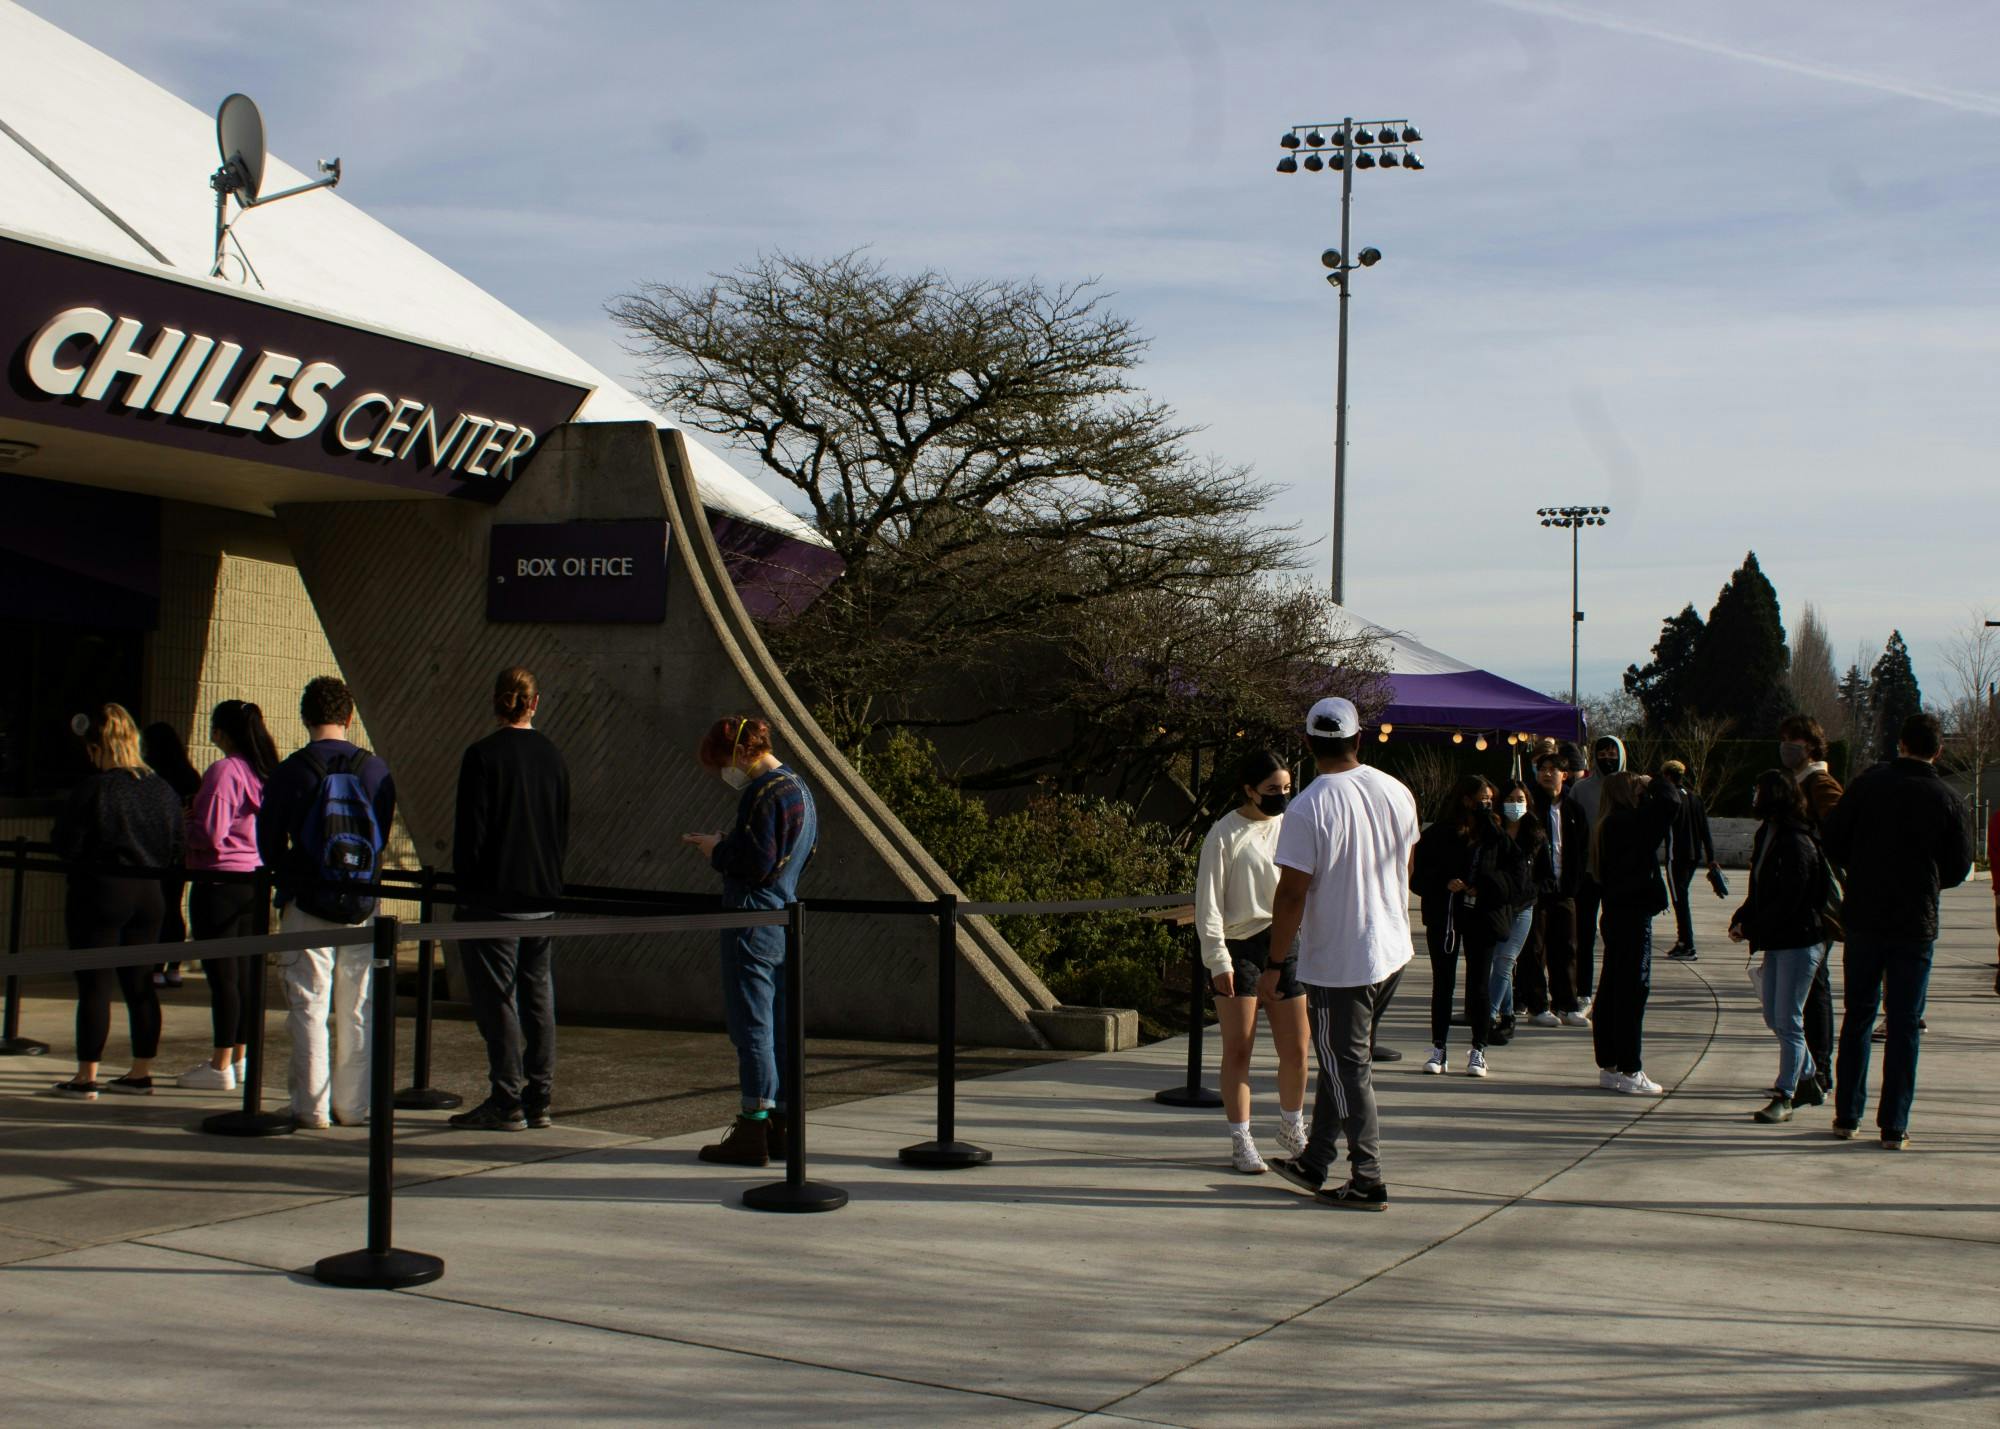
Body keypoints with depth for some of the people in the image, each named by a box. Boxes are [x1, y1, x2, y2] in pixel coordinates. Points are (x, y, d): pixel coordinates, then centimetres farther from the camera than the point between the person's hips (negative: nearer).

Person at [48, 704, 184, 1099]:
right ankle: (141, 1073, 16)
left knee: (94, 985, 0)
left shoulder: (92, 790, -14)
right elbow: (178, 845, 7)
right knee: (140, 984, 11)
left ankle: (86, 1077, 4)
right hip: (149, 896, 5)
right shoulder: (162, 789, 2)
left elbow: (66, 846, -11)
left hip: (99, 893, -5)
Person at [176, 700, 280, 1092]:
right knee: (247, 972, 13)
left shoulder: (223, 771, -15)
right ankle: (241, 1057, 20)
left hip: (220, 883, -8)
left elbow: (210, 834, -19)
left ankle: (222, 1066, 1)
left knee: (222, 974, -3)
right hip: (256, 881, 8)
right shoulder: (266, 772, 8)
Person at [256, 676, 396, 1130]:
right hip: (361, 906, 3)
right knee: (357, 1010, 10)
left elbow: (268, 843, -1)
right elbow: (383, 834, 8)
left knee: (309, 1007, 3)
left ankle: (312, 1107, 4)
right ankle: (353, 1105, 14)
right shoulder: (375, 770, 1)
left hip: (307, 905, -3)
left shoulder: (292, 771, -6)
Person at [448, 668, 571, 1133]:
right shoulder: (552, 756, 7)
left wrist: (463, 881, -1)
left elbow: (470, 832, -13)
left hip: (493, 898, -6)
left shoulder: (482, 756, -11)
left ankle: (507, 1103, 0)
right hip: (542, 897, 6)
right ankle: (539, 1100, 14)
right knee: (538, 998, 10)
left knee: (496, 999, -1)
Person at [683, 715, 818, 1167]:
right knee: (782, 1026, 13)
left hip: (754, 922, -10)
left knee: (752, 1027, -5)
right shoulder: (799, 790, 15)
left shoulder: (765, 794, -15)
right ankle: (783, 1125, 19)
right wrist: (726, 844, 13)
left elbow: (756, 864, -21)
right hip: (786, 920, 10)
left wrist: (717, 851, -5)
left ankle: (753, 1129, -2)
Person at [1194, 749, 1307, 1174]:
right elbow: (1208, 901, -7)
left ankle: (1292, 1128, 30)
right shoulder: (1226, 833, -7)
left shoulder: (1291, 826, 6)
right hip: (1239, 948, -4)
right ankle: (1241, 1142, 9)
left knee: (1295, 1048, 8)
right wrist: (1218, 959, -12)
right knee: (1238, 1050, 1)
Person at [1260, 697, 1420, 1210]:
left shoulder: (1308, 808, -18)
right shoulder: (1397, 792, 1)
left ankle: (1368, 1181, 7)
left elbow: (1291, 894, -17)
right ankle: (1314, 1161, 28)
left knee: (1348, 1069, 3)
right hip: (1393, 951, 7)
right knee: (1344, 1060, 18)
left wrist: (1275, 964, -8)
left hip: (1337, 963, -7)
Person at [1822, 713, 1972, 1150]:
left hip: (1863, 918, 1)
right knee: (1904, 1024, 5)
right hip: (1916, 925, -1)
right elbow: (1959, 868, 2)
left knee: (1857, 1016, 12)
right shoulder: (1946, 801, -4)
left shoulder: (1869, 784, -4)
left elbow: (1834, 843, -3)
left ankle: (1847, 1115, 14)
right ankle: (1894, 1126, 4)